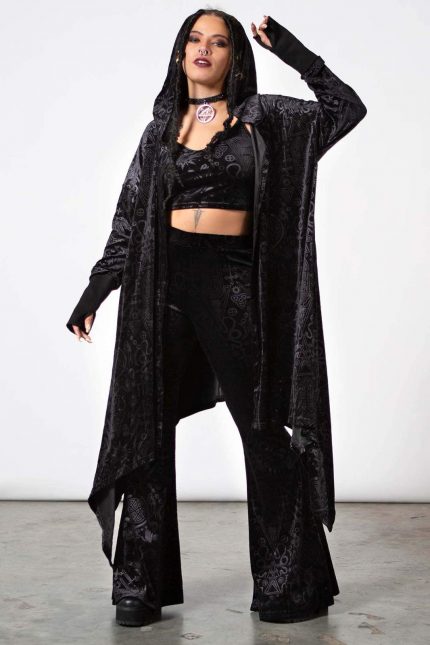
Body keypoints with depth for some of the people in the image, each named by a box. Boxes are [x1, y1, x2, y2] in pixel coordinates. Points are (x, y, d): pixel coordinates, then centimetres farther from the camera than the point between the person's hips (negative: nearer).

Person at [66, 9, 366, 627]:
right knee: (147, 425, 1)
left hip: (233, 280, -2)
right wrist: (95, 291, 8)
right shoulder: (162, 128, 14)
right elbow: (130, 217, 13)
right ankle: (141, 584, 9)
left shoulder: (262, 117, 8)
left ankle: (289, 583, 10)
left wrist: (294, 53, -1)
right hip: (166, 278, 3)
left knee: (263, 425, 1)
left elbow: (346, 107, 1)